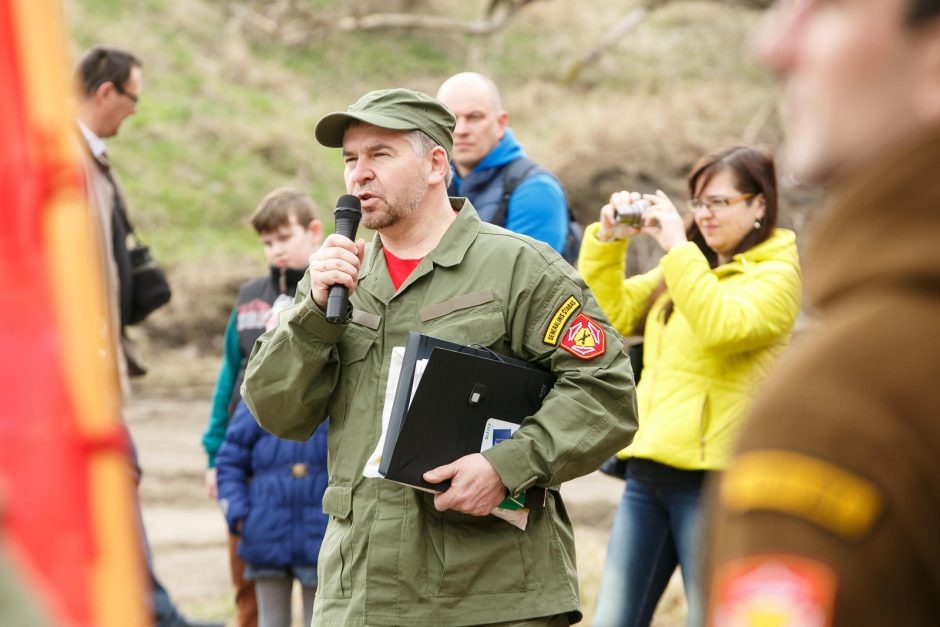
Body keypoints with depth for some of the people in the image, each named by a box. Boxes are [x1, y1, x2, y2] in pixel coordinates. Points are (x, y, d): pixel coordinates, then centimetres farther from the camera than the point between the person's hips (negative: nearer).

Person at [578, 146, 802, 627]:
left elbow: (724, 327, -21)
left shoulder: (775, 275, -3)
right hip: (648, 470, 7)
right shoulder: (686, 267, 19)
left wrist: (678, 248, -18)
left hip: (714, 474, -7)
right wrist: (607, 240, 3)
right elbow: (612, 312, 15)